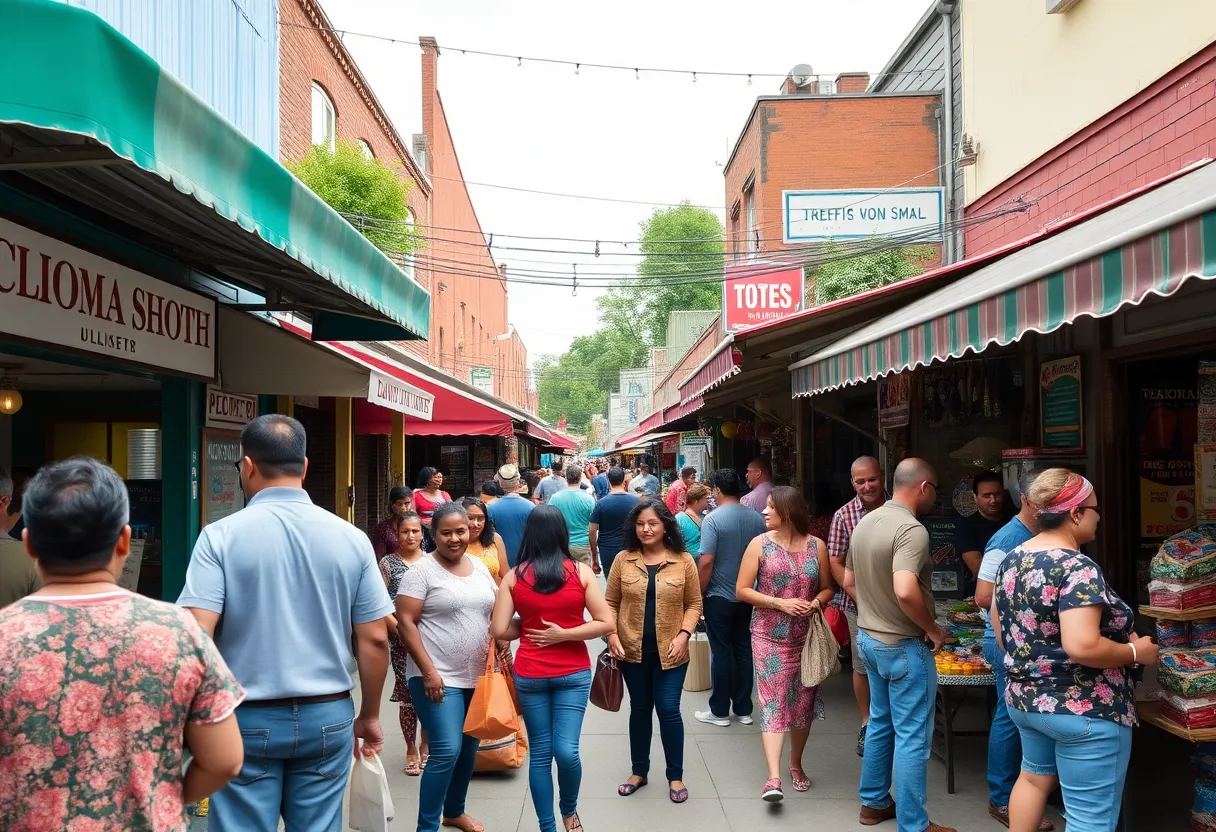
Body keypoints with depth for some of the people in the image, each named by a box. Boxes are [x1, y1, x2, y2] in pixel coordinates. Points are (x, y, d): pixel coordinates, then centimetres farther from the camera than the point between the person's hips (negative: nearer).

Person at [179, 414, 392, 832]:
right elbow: (374, 640, 0)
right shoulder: (351, 538, -2)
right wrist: (369, 716, 12)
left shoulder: (221, 536, -10)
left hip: (247, 719, -2)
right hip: (328, 717, 2)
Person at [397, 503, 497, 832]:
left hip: (478, 676, 6)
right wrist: (428, 671, -18)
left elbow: (494, 615, 16)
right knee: (446, 751, -13)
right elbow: (405, 623, -14)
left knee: (469, 748, 16)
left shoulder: (479, 567, 8)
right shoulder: (422, 570, -10)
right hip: (439, 678, -6)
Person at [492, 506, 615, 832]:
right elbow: (606, 623, -7)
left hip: (529, 675, 1)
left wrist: (527, 627, 10)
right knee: (566, 751, 6)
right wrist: (564, 634, -4)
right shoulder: (581, 571, -3)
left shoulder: (514, 576, -2)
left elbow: (499, 630, -5)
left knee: (539, 754, 10)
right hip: (574, 673, -1)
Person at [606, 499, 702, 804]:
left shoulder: (683, 561, -3)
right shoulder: (623, 560, -1)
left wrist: (683, 635, -11)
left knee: (668, 709, -1)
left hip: (670, 651, -1)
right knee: (639, 710, 14)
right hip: (633, 650, 2)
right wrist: (612, 634, -9)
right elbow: (610, 602, 5)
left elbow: (694, 603, 2)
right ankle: (639, 771, 30)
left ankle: (675, 775, 18)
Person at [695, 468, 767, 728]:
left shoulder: (713, 519, -16)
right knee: (744, 650, 13)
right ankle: (743, 709, 20)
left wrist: (698, 594, -10)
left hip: (720, 597, -5)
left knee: (721, 653, 4)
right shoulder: (756, 519, 1)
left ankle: (720, 711, 13)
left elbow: (706, 562, -21)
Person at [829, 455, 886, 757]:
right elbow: (836, 563, -4)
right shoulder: (844, 516, -5)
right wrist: (859, 596, -13)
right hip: (859, 605, -1)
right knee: (862, 665, 9)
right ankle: (867, 725, 26)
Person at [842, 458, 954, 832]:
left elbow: (849, 581, 14)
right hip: (904, 645, -9)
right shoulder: (911, 529, -23)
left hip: (869, 637, 9)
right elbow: (905, 591, -35)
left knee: (880, 723, 21)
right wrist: (932, 629, -20)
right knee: (912, 737, 2)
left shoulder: (865, 522, 5)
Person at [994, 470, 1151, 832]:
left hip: (1024, 698, 8)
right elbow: (1082, 646, -32)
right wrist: (1136, 652, -16)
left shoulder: (1011, 560, 3)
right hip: (1083, 710, -8)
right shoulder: (1078, 568, -23)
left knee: (1034, 777, 27)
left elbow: (1000, 629, 13)